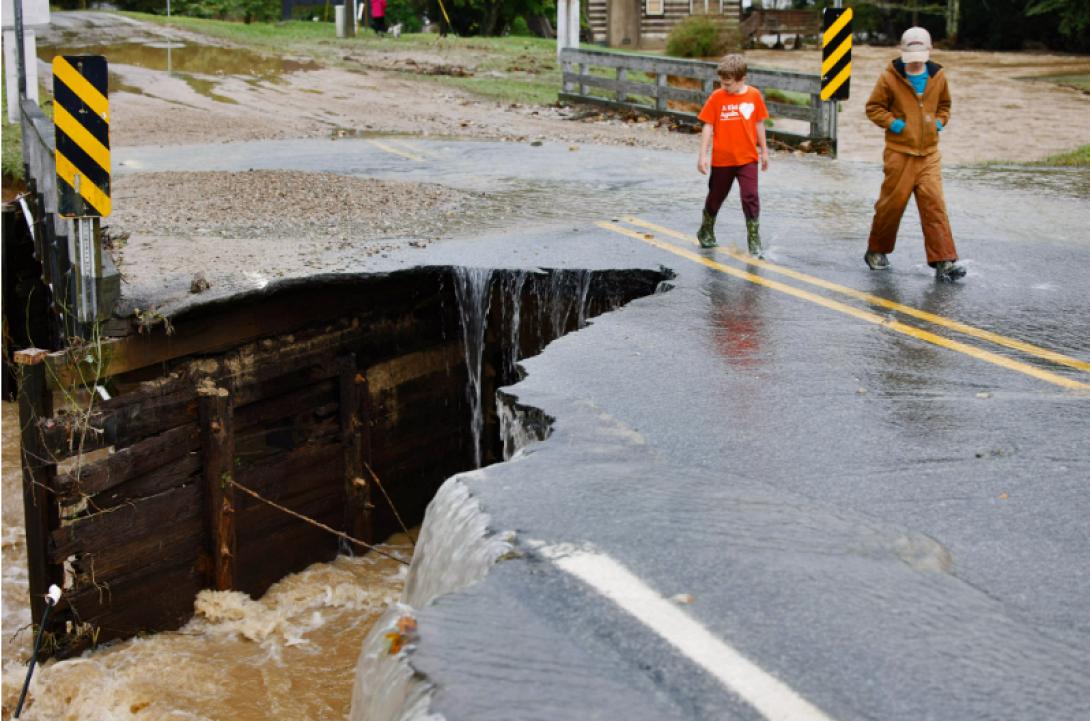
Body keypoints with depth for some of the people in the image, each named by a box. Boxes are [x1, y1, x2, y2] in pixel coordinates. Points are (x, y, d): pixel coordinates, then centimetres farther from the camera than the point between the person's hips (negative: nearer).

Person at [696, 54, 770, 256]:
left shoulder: (754, 95, -4)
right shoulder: (717, 97, -7)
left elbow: (759, 123, 7)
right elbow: (708, 126, -5)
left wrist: (763, 150, 12)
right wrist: (703, 156, -8)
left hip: (747, 158, 0)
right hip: (721, 158, 0)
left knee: (750, 197, -9)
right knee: (716, 196, 15)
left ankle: (754, 241, -3)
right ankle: (706, 232, 37)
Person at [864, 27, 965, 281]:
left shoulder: (938, 77, 6)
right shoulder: (890, 77, -6)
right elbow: (874, 107, 1)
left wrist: (940, 121, 6)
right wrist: (893, 123, -11)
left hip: (929, 154, 3)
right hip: (899, 152, -3)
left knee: (934, 203, -6)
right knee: (892, 202, 5)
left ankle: (944, 261, -7)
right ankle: (876, 251, 25)